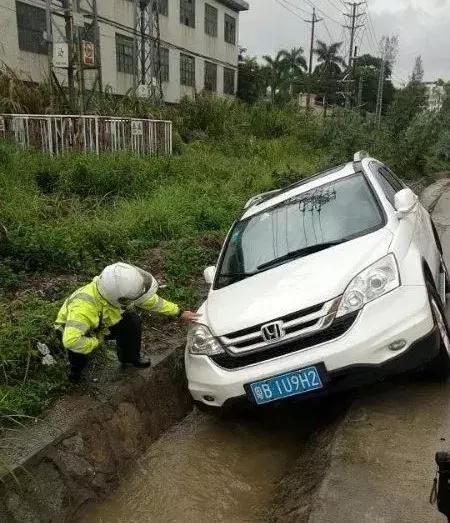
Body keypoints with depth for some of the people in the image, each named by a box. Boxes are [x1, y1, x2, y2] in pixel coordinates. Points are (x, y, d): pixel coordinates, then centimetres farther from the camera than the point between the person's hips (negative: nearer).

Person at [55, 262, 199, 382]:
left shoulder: (119, 288, -26)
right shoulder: (85, 305, -46)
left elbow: (150, 299, -12)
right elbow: (71, 341, -54)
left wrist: (179, 313, -8)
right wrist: (96, 341, -35)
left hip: (100, 324, 5)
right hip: (70, 328, -5)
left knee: (132, 321, -13)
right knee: (78, 345, -34)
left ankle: (129, 357, 14)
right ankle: (76, 366, 2)